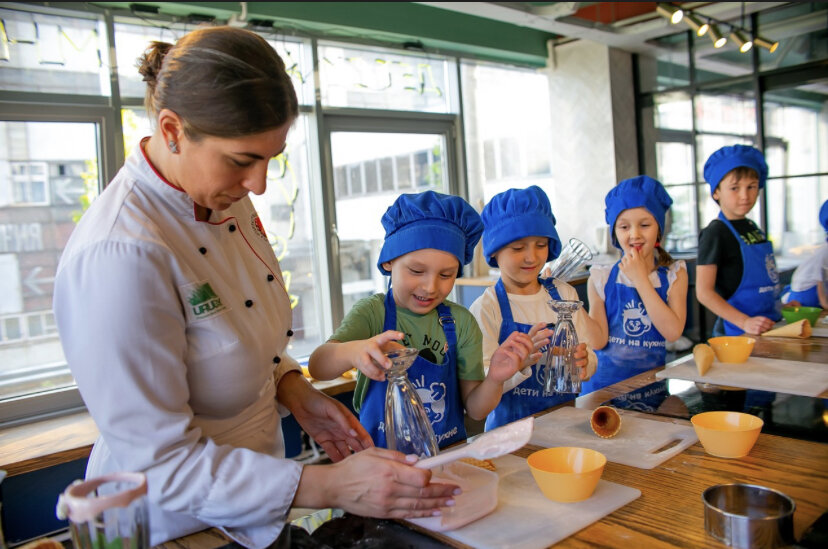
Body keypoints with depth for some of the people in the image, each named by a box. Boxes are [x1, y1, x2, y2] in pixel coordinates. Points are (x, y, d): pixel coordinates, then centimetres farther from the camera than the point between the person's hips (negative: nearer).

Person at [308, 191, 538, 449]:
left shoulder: (461, 321, 3)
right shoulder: (372, 312, -4)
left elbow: (475, 409, 4)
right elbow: (317, 367, -20)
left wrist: (494, 380, -17)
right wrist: (353, 351, -41)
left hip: (449, 453, 3)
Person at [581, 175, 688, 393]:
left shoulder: (674, 275, 3)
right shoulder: (601, 278, 1)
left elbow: (673, 332, -12)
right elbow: (599, 341, -4)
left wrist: (640, 279, -11)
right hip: (605, 382, 0)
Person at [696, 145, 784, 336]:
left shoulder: (752, 228, 12)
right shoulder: (715, 233, -14)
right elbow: (704, 292, -19)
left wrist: (782, 306, 12)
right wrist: (745, 322, -23)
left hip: (769, 326, 8)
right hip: (736, 334, -7)